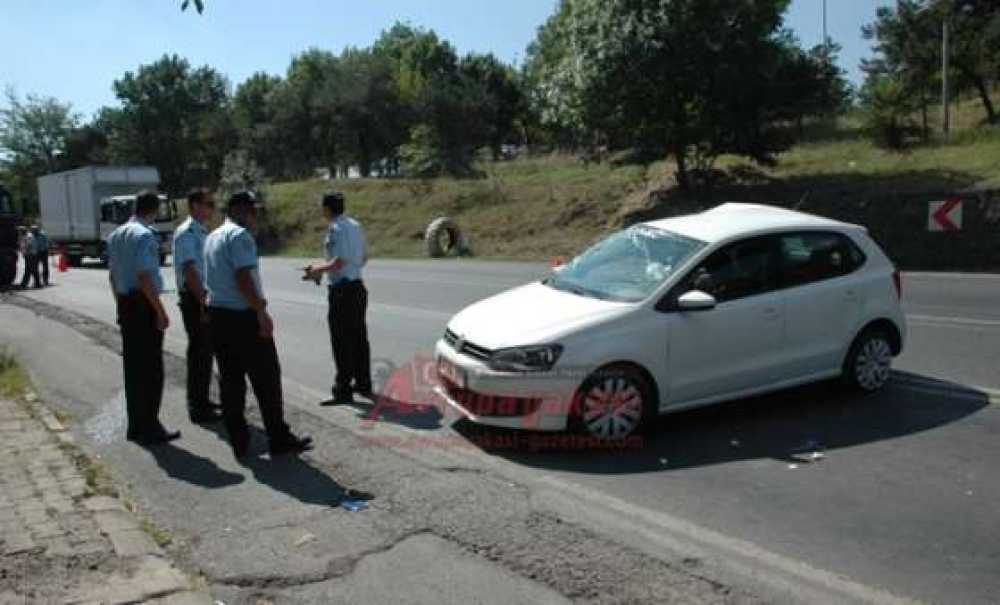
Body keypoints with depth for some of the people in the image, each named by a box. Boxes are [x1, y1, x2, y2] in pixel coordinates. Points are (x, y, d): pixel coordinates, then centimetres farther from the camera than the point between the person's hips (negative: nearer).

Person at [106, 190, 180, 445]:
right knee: (151, 367, -2)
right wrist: (161, 312, -17)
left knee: (132, 366, 14)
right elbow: (144, 277, -21)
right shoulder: (144, 235, -15)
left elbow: (112, 274, 17)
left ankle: (135, 426, 22)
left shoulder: (116, 235, 13)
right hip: (143, 305, -9)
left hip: (124, 304, 9)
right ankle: (149, 428, 3)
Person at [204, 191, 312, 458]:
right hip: (243, 316, -9)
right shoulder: (240, 235, -12)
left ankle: (239, 443, 16)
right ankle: (279, 440, 7)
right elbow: (243, 278, -22)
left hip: (217, 313, 9)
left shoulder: (212, 237, 17)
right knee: (267, 379, 0)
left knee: (230, 380, 11)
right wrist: (262, 312, -20)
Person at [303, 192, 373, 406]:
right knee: (359, 338, 15)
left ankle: (343, 390, 5)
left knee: (342, 342, -2)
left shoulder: (336, 228, -15)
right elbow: (364, 257, 17)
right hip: (358, 285, 9)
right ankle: (363, 384, 24)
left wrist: (318, 270, -7)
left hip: (341, 289, -9)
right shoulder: (356, 226, 11)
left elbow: (339, 262, -21)